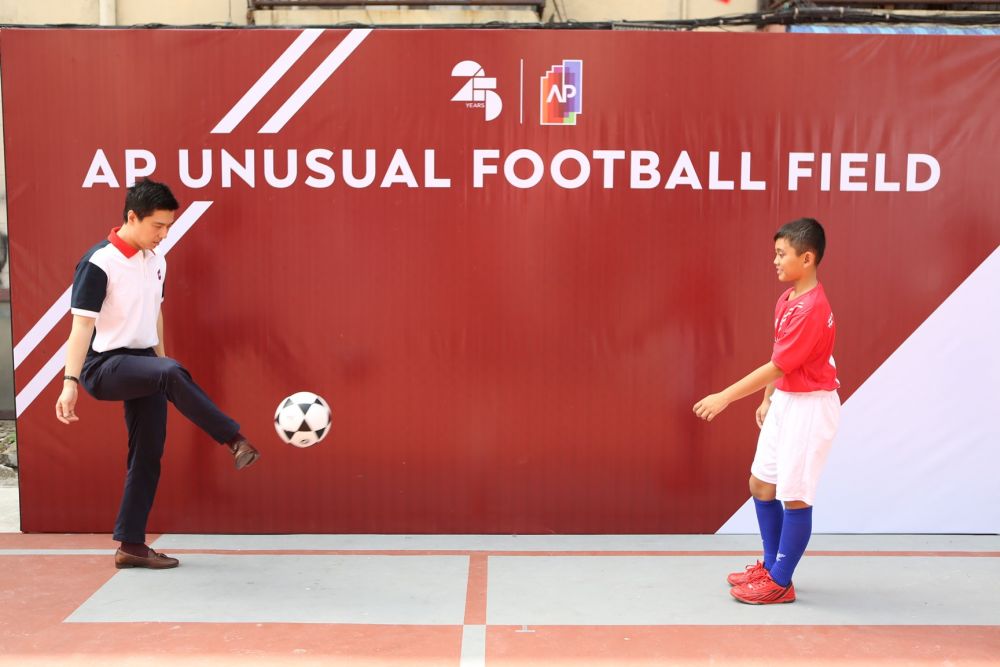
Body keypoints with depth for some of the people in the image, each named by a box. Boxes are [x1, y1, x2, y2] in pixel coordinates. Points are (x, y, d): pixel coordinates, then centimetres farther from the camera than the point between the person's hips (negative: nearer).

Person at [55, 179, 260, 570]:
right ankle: (236, 442, -24)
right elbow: (82, 325, -16)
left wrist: (160, 361, 22)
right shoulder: (98, 263, -14)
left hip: (142, 364, 8)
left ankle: (130, 546, 15)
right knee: (173, 374, -36)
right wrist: (70, 382, -21)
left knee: (148, 455, 5)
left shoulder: (156, 261, 8)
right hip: (104, 366, -7)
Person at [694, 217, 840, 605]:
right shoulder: (787, 300, 6)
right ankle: (770, 565, 30)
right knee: (761, 485, 15)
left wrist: (726, 397, -20)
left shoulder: (811, 310, -23)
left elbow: (777, 367, -22)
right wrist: (767, 400, 15)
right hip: (784, 402, 9)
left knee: (794, 495, 1)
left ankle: (780, 583, 14)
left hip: (809, 407, -9)